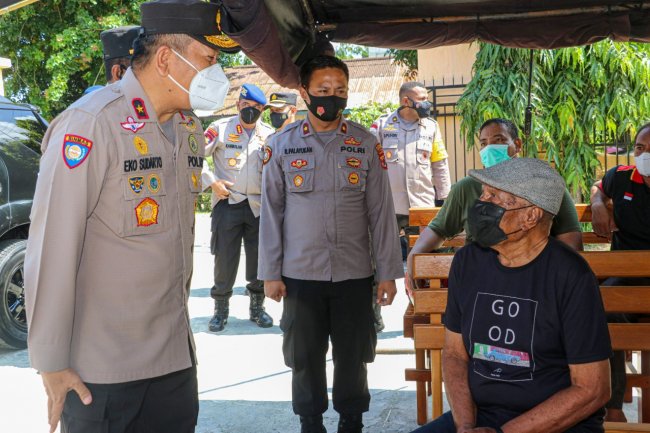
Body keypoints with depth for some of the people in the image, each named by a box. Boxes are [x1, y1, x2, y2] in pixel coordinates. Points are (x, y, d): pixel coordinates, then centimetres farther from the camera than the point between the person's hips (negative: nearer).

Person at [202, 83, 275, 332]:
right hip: (227, 203, -3)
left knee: (259, 258, 7)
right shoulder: (221, 128, -2)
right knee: (225, 258, 1)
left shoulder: (269, 134, 7)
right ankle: (221, 309, 15)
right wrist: (212, 182, -9)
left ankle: (257, 307, 23)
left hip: (259, 206, 3)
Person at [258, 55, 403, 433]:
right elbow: (271, 213, 2)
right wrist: (271, 273, 0)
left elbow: (381, 212, 1)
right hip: (301, 274, 0)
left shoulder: (366, 144, 1)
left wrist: (389, 272, 0)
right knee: (305, 356, 11)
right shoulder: (282, 144, 0)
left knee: (353, 355, 10)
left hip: (354, 274, 0)